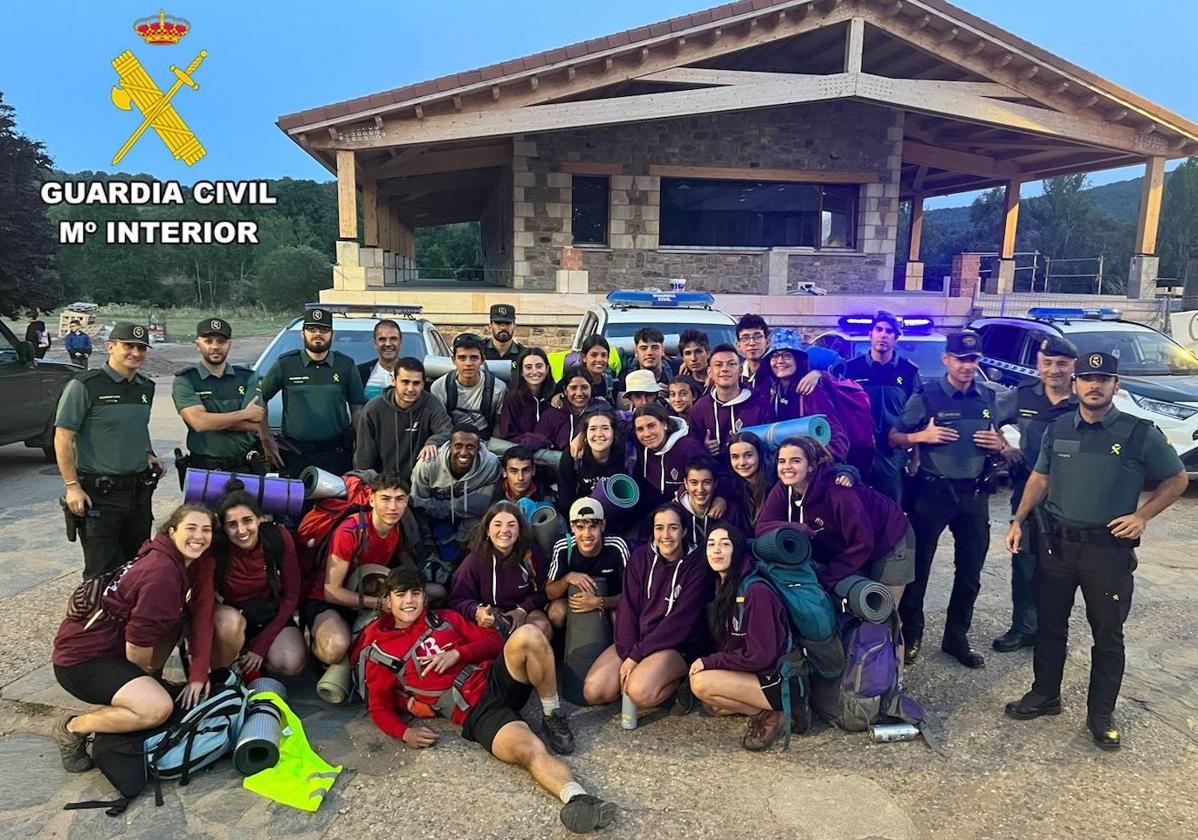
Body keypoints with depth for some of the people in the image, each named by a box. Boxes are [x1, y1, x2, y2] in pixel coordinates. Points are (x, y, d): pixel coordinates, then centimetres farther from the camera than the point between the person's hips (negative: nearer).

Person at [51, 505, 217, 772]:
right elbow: (137, 643, -21)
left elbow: (201, 616, -5)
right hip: (82, 658, -9)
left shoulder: (197, 562, -1)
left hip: (117, 646, 9)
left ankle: (151, 684, 15)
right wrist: (147, 674, -2)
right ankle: (73, 728, -4)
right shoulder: (161, 572, -26)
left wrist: (198, 675, -11)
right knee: (158, 708, -26)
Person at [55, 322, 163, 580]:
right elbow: (63, 437, -10)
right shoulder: (85, 385, -10)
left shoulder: (146, 387, 11)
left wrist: (149, 455, 9)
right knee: (103, 572, 0)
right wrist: (72, 486, -13)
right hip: (100, 493, -6)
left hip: (140, 490, 6)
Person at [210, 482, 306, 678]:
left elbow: (291, 595, -10)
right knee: (229, 621, -37)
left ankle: (247, 651, 7)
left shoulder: (279, 537, -18)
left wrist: (261, 646, -14)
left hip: (272, 616, 2)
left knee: (291, 664, -25)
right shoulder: (215, 546, -23)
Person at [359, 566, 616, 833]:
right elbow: (380, 707, 12)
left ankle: (554, 717, -13)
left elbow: (494, 641, 15)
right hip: (475, 711, -3)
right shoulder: (379, 651, 10)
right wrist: (405, 733, -9)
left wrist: (457, 653, -4)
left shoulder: (444, 618, 18)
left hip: (496, 680, 4)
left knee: (527, 636, -29)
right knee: (529, 750, -33)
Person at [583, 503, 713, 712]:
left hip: (677, 645, -4)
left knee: (640, 693, -31)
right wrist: (627, 653, -17)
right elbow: (628, 608, -3)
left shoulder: (696, 565, -10)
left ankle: (678, 680, -3)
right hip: (635, 641, 4)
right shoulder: (641, 558, 1)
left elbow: (680, 621, -15)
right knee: (593, 691, -14)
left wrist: (637, 655, -18)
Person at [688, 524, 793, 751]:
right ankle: (765, 708, 10)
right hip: (754, 673, 9)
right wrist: (711, 663, -4)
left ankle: (769, 715, -6)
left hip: (779, 680, -9)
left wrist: (709, 662, -16)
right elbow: (727, 645, 13)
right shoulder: (724, 587, 5)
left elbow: (760, 656, -23)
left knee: (701, 683, -21)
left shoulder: (756, 591, -23)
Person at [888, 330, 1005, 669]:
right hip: (932, 492, -4)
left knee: (970, 573, 11)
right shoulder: (925, 396, -5)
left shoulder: (990, 398, 7)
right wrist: (922, 436, -20)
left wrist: (999, 444, -5)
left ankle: (957, 638, 27)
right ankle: (911, 634, 20)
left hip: (974, 495, 4)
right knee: (918, 567, 4)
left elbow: (1002, 443, 18)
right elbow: (894, 438, -2)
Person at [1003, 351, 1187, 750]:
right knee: (1049, 624, 13)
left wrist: (1142, 515, -8)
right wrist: (1019, 519, 3)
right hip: (1058, 543, 3)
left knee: (1108, 635, 7)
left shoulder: (1140, 433, -6)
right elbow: (1040, 478, 13)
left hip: (1109, 549, -3)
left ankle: (1101, 714, 22)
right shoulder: (1058, 428, 4)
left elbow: (1177, 480, 4)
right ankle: (1044, 695, 29)